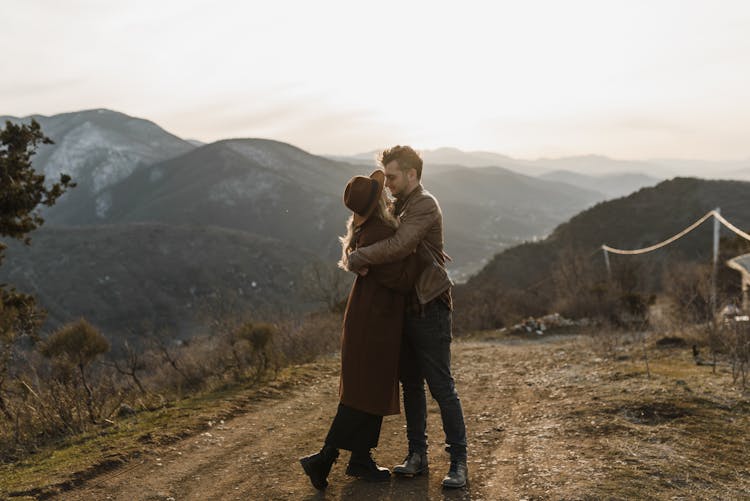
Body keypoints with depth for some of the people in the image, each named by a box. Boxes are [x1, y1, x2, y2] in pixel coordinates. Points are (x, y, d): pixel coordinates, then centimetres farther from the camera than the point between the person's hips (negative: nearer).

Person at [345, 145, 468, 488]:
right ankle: (417, 455, 22)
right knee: (411, 385, 12)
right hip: (406, 307, 9)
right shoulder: (400, 207, 15)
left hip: (430, 309, -9)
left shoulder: (424, 205, -14)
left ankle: (459, 461, 4)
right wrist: (358, 258, -11)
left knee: (441, 387, -5)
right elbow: (377, 239, 13)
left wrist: (357, 259, -17)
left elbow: (398, 247, -28)